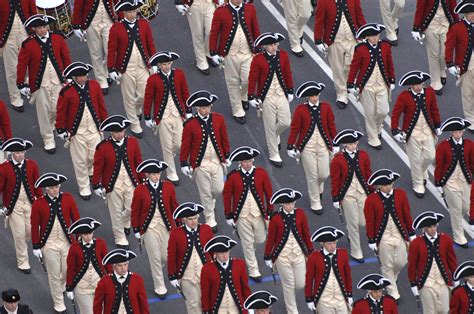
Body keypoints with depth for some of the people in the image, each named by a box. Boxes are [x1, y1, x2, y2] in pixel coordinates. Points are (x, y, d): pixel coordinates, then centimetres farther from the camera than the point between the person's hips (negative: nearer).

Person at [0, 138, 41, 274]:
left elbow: (37, 185, 5)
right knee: (19, 234, 2)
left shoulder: (32, 165, -3)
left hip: (30, 204, 3)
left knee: (31, 231, 6)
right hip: (14, 205, -3)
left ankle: (20, 246, 39)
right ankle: (23, 262, 17)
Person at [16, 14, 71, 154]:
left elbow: (66, 58, 7)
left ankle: (50, 125, 36)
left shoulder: (58, 39, -4)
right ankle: (48, 140, 18)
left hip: (57, 81, 2)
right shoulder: (28, 45, -12)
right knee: (44, 112, 5)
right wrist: (21, 84, -3)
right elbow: (22, 65, -5)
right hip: (39, 84, -2)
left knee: (58, 110, 2)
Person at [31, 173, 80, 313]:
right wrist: (36, 247, -3)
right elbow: (35, 226, -5)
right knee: (54, 275, 7)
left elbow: (76, 219, 1)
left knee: (68, 272, 11)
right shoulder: (38, 204, -12)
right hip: (49, 245, -2)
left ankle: (60, 288, 45)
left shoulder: (68, 199, -7)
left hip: (67, 242, 2)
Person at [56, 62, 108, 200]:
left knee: (95, 157, 6)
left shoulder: (94, 85, -4)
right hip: (76, 131, -3)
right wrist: (61, 130, -4)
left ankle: (91, 175, 39)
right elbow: (61, 112, -6)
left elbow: (101, 105, 7)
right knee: (80, 160, 5)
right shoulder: (66, 92, -14)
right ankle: (84, 188, 20)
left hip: (94, 129, 3)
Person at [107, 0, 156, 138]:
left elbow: (150, 44, 5)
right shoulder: (116, 28, -11)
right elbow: (111, 50, -8)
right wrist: (112, 70, -9)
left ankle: (137, 110, 39)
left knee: (144, 95, 6)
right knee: (129, 98, 7)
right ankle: (134, 124, 22)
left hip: (143, 66, 3)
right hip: (126, 69, -3)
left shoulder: (144, 24, -2)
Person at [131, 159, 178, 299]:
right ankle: (159, 286, 19)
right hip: (149, 228, -2)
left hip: (166, 226, 2)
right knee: (155, 258, 3)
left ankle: (157, 268, 41)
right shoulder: (140, 190, -10)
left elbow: (174, 206, 6)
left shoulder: (168, 187, -4)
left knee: (167, 257, 5)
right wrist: (136, 231, 0)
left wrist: (178, 225, 8)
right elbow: (135, 211, -2)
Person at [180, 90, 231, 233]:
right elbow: (185, 145, -7)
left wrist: (227, 156, 11)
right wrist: (184, 164, -5)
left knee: (218, 190, 5)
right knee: (205, 194, 6)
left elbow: (224, 139, 7)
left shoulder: (219, 119, -4)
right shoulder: (190, 124, -14)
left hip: (217, 162, 3)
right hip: (200, 164, -3)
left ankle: (208, 203, 40)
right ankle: (210, 221, 20)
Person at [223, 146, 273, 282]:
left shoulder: (261, 173, -7)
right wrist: (228, 216, -2)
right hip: (241, 215, -2)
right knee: (247, 244, 6)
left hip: (258, 214, 2)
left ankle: (249, 250, 47)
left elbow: (269, 192, 1)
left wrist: (270, 213, 1)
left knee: (260, 239, 14)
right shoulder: (233, 176, -12)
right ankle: (253, 270, 19)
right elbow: (227, 195, -4)